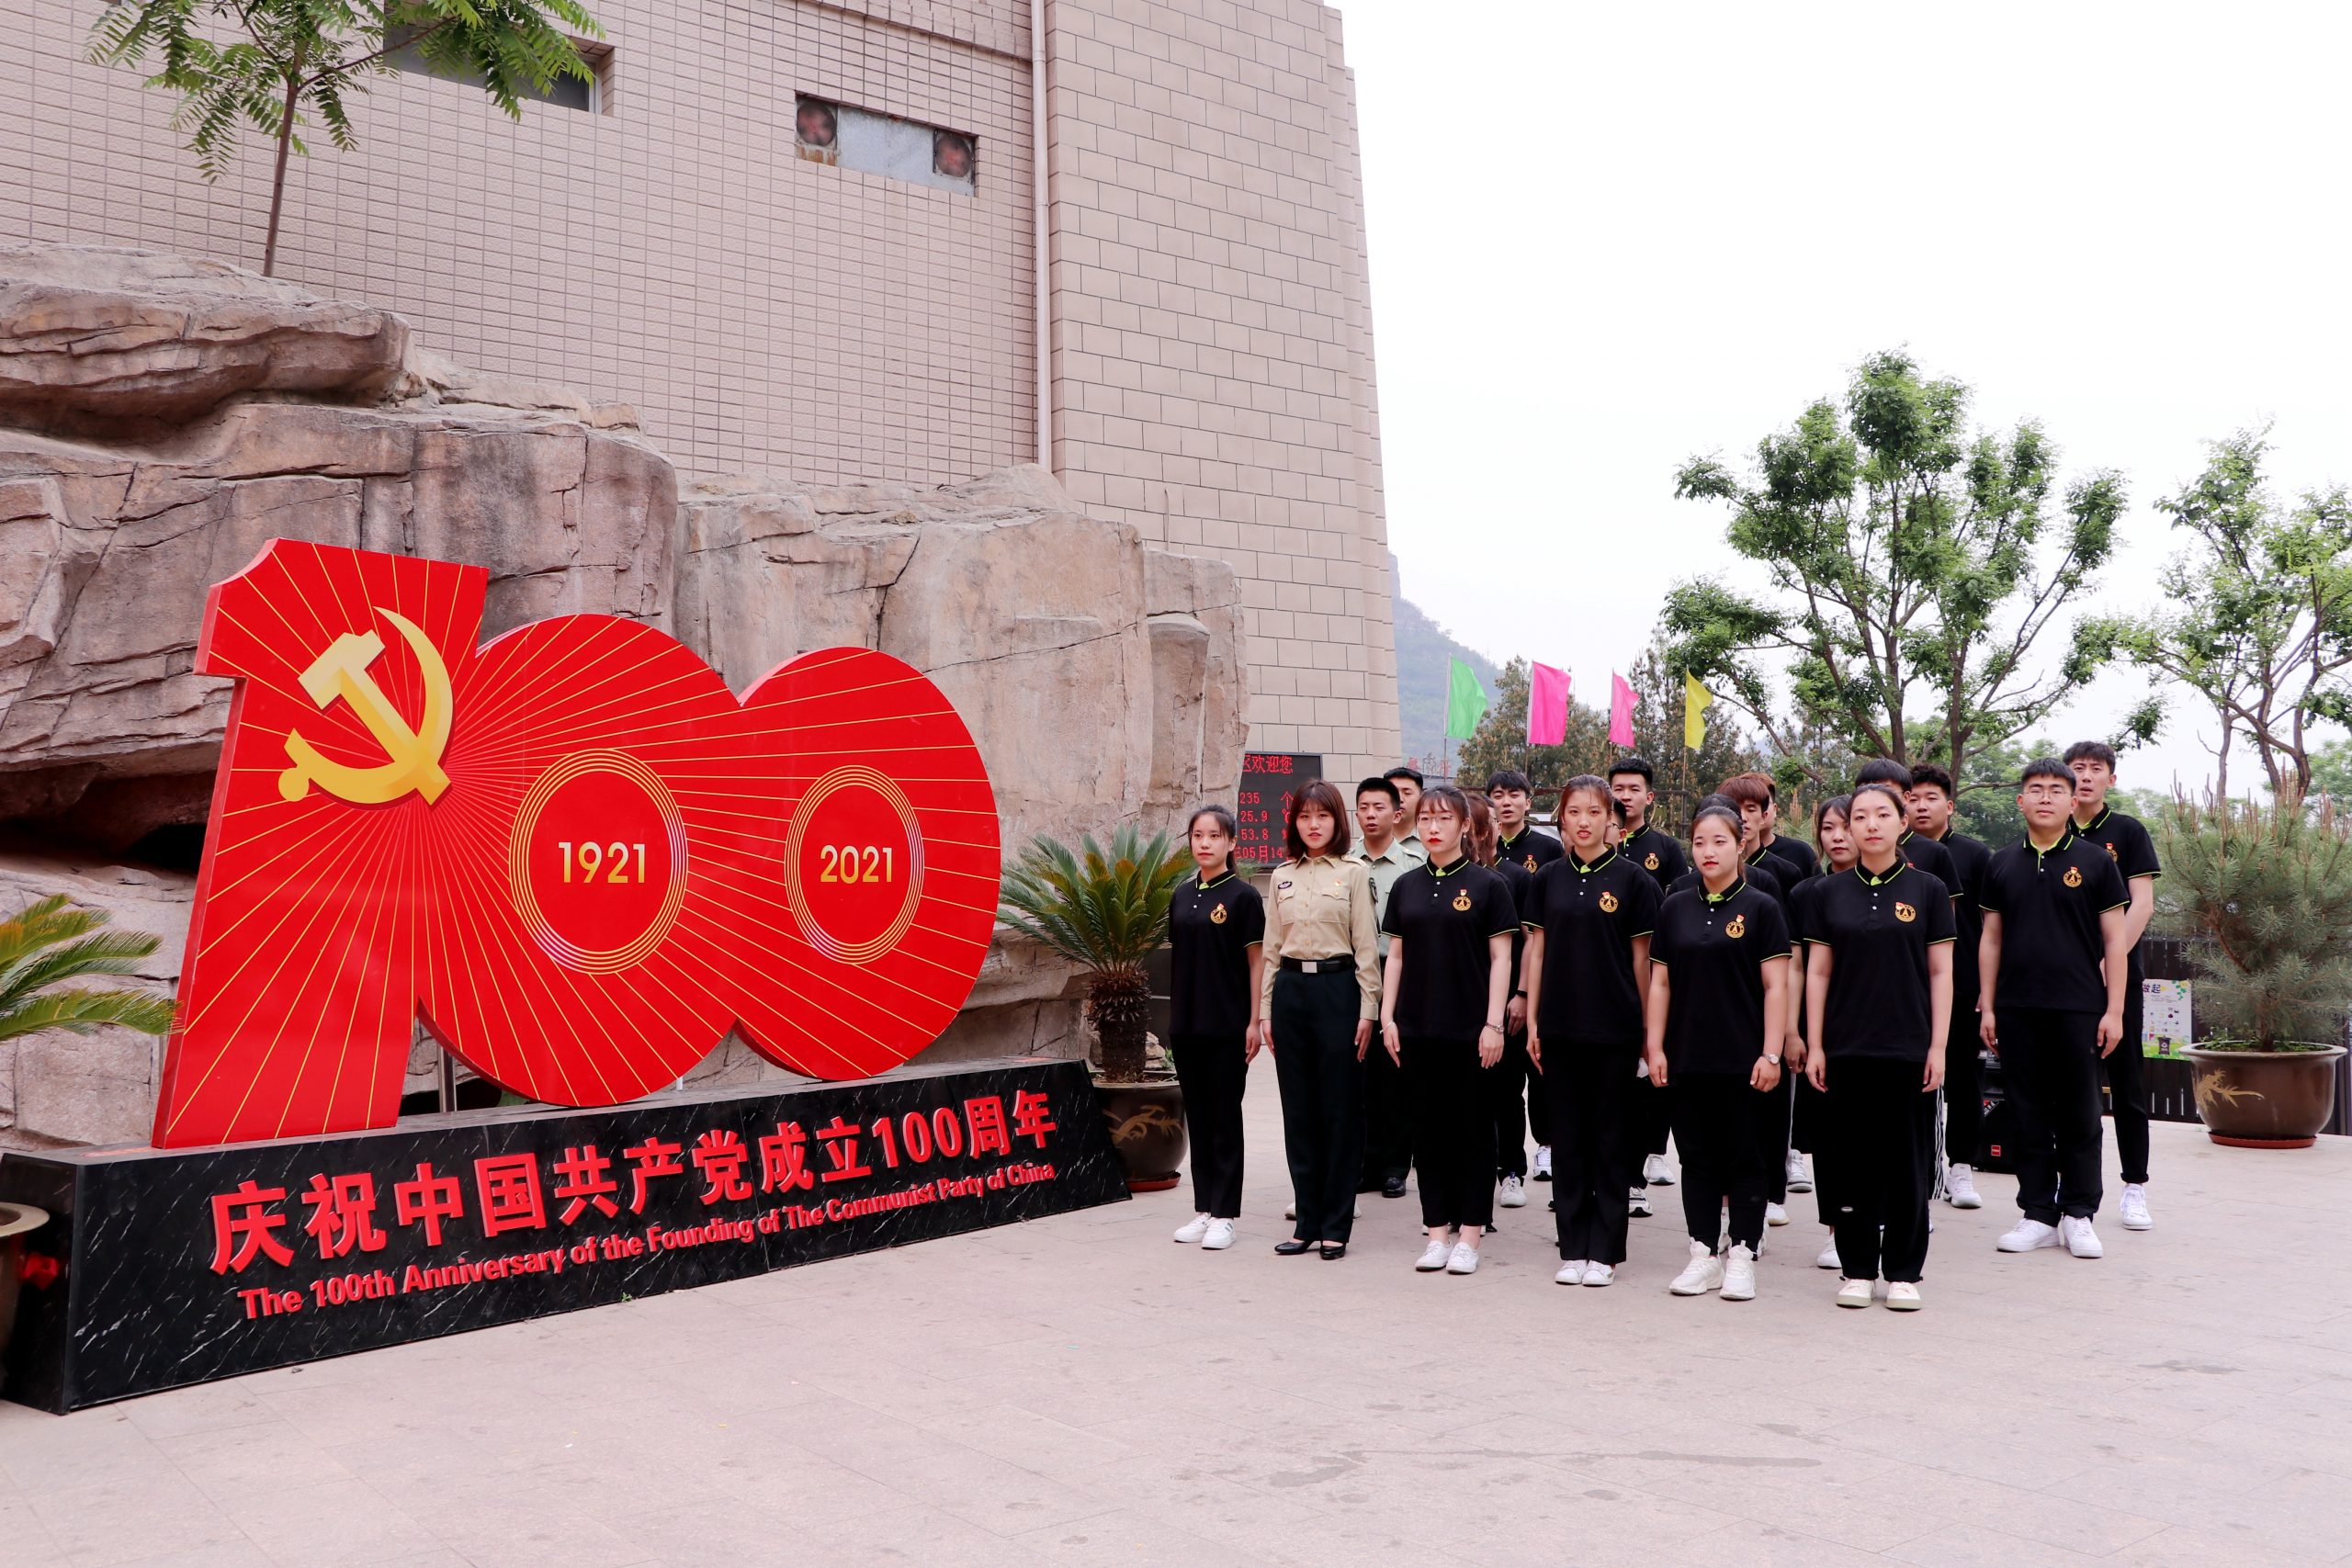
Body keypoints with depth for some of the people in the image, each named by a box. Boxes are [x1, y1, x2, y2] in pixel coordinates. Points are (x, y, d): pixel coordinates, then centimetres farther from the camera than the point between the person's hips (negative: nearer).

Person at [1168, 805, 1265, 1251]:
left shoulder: (1242, 895, -6)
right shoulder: (1182, 895, 9)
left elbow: (1256, 960, -6)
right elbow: (1177, 957, 14)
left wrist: (1254, 1021, -10)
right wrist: (1173, 1014, 11)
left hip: (1227, 1025, -5)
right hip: (1187, 1023, 5)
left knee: (1225, 1117, 1)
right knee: (1198, 1115, 11)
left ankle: (1224, 1214, 8)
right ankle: (1204, 1209, 19)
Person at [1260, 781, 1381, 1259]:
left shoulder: (1354, 873, 0)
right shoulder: (1283, 877, 11)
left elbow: (1366, 946, -2)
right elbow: (1272, 948, 13)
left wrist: (1368, 1009, -7)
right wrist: (1265, 1010, 9)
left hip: (1337, 989, -4)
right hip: (1291, 989, 4)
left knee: (1340, 1108, 0)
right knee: (1298, 1110, 6)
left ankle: (1336, 1226, 8)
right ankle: (1307, 1222, 15)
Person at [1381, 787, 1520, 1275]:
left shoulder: (1486, 885, -3)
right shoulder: (1407, 886, 9)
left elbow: (1500, 958, -5)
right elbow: (1396, 955, 11)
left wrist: (1493, 1024, -10)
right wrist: (1387, 1016, 4)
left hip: (1469, 1028, -4)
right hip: (1417, 1027, 4)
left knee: (1473, 1129, 4)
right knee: (1428, 1128, 8)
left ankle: (1469, 1237, 12)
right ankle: (1438, 1231, 17)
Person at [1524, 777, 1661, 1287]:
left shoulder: (1632, 878, -3)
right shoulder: (1549, 878, 6)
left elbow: (1642, 957, -1)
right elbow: (1537, 950, 9)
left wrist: (1647, 1029, -2)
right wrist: (1532, 1022, 5)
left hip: (1614, 1029, -3)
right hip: (1560, 1027, 3)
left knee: (1611, 1139, 4)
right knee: (1568, 1138, 8)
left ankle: (1605, 1250, 13)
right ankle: (1573, 1248, 16)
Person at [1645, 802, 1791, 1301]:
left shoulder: (1761, 908, -2)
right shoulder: (1675, 908, 8)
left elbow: (1776, 986, -5)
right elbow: (1660, 982, 10)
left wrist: (1771, 1054, -10)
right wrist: (1655, 1047, 4)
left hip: (1744, 1058, -3)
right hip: (1687, 1057, 3)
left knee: (1746, 1159, 4)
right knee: (1698, 1157, 9)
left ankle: (1741, 1257, 12)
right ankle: (1704, 1255, 17)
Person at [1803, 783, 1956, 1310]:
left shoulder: (1927, 890, 2)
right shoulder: (1830, 892, 5)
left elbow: (1941, 973, 2)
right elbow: (1817, 972, 6)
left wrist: (1938, 1047, -4)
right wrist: (1814, 1046, 1)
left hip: (1909, 1049, -1)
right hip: (1847, 1048, 1)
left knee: (1908, 1162, 3)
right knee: (1851, 1161, 5)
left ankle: (1903, 1272, 15)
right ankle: (1857, 1270, 16)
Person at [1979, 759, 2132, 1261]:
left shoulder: (2095, 861, 1)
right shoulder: (2002, 864, 8)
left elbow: (2115, 941, 0)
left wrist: (2114, 1011, -6)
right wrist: (1986, 1007, 5)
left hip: (2078, 1009, -2)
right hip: (2016, 1010, 2)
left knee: (2080, 1115, 4)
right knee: (2029, 1114, 7)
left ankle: (2079, 1215, 15)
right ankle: (2037, 1214, 16)